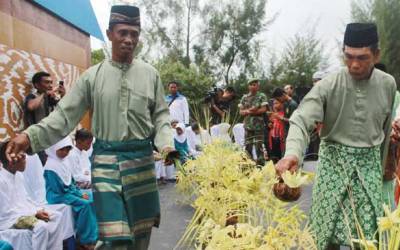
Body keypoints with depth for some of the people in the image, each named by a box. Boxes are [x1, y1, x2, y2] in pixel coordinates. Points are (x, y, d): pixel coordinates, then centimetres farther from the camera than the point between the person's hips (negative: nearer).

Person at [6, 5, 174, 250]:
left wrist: (166, 143, -12)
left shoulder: (150, 74, 3)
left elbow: (160, 115, 5)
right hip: (106, 160, -1)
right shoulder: (93, 76, 0)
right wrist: (30, 135, -16)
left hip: (142, 159, 2)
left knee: (141, 228, 14)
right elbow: (65, 114, -2)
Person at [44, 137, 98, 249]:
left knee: (92, 198, -3)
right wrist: (79, 194, -15)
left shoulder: (64, 161, 7)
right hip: (58, 196, -9)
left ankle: (95, 234, 0)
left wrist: (79, 192, 0)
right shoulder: (51, 166, -19)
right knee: (85, 204, -24)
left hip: (69, 191, 9)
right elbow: (60, 189, -21)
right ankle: (86, 240, -11)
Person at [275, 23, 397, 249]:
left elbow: (386, 129, 12)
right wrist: (293, 153, -46)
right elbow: (301, 121, -26)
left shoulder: (388, 84, -1)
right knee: (330, 231, 2)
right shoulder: (328, 86, -13)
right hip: (334, 161, -2)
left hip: (369, 163, 3)